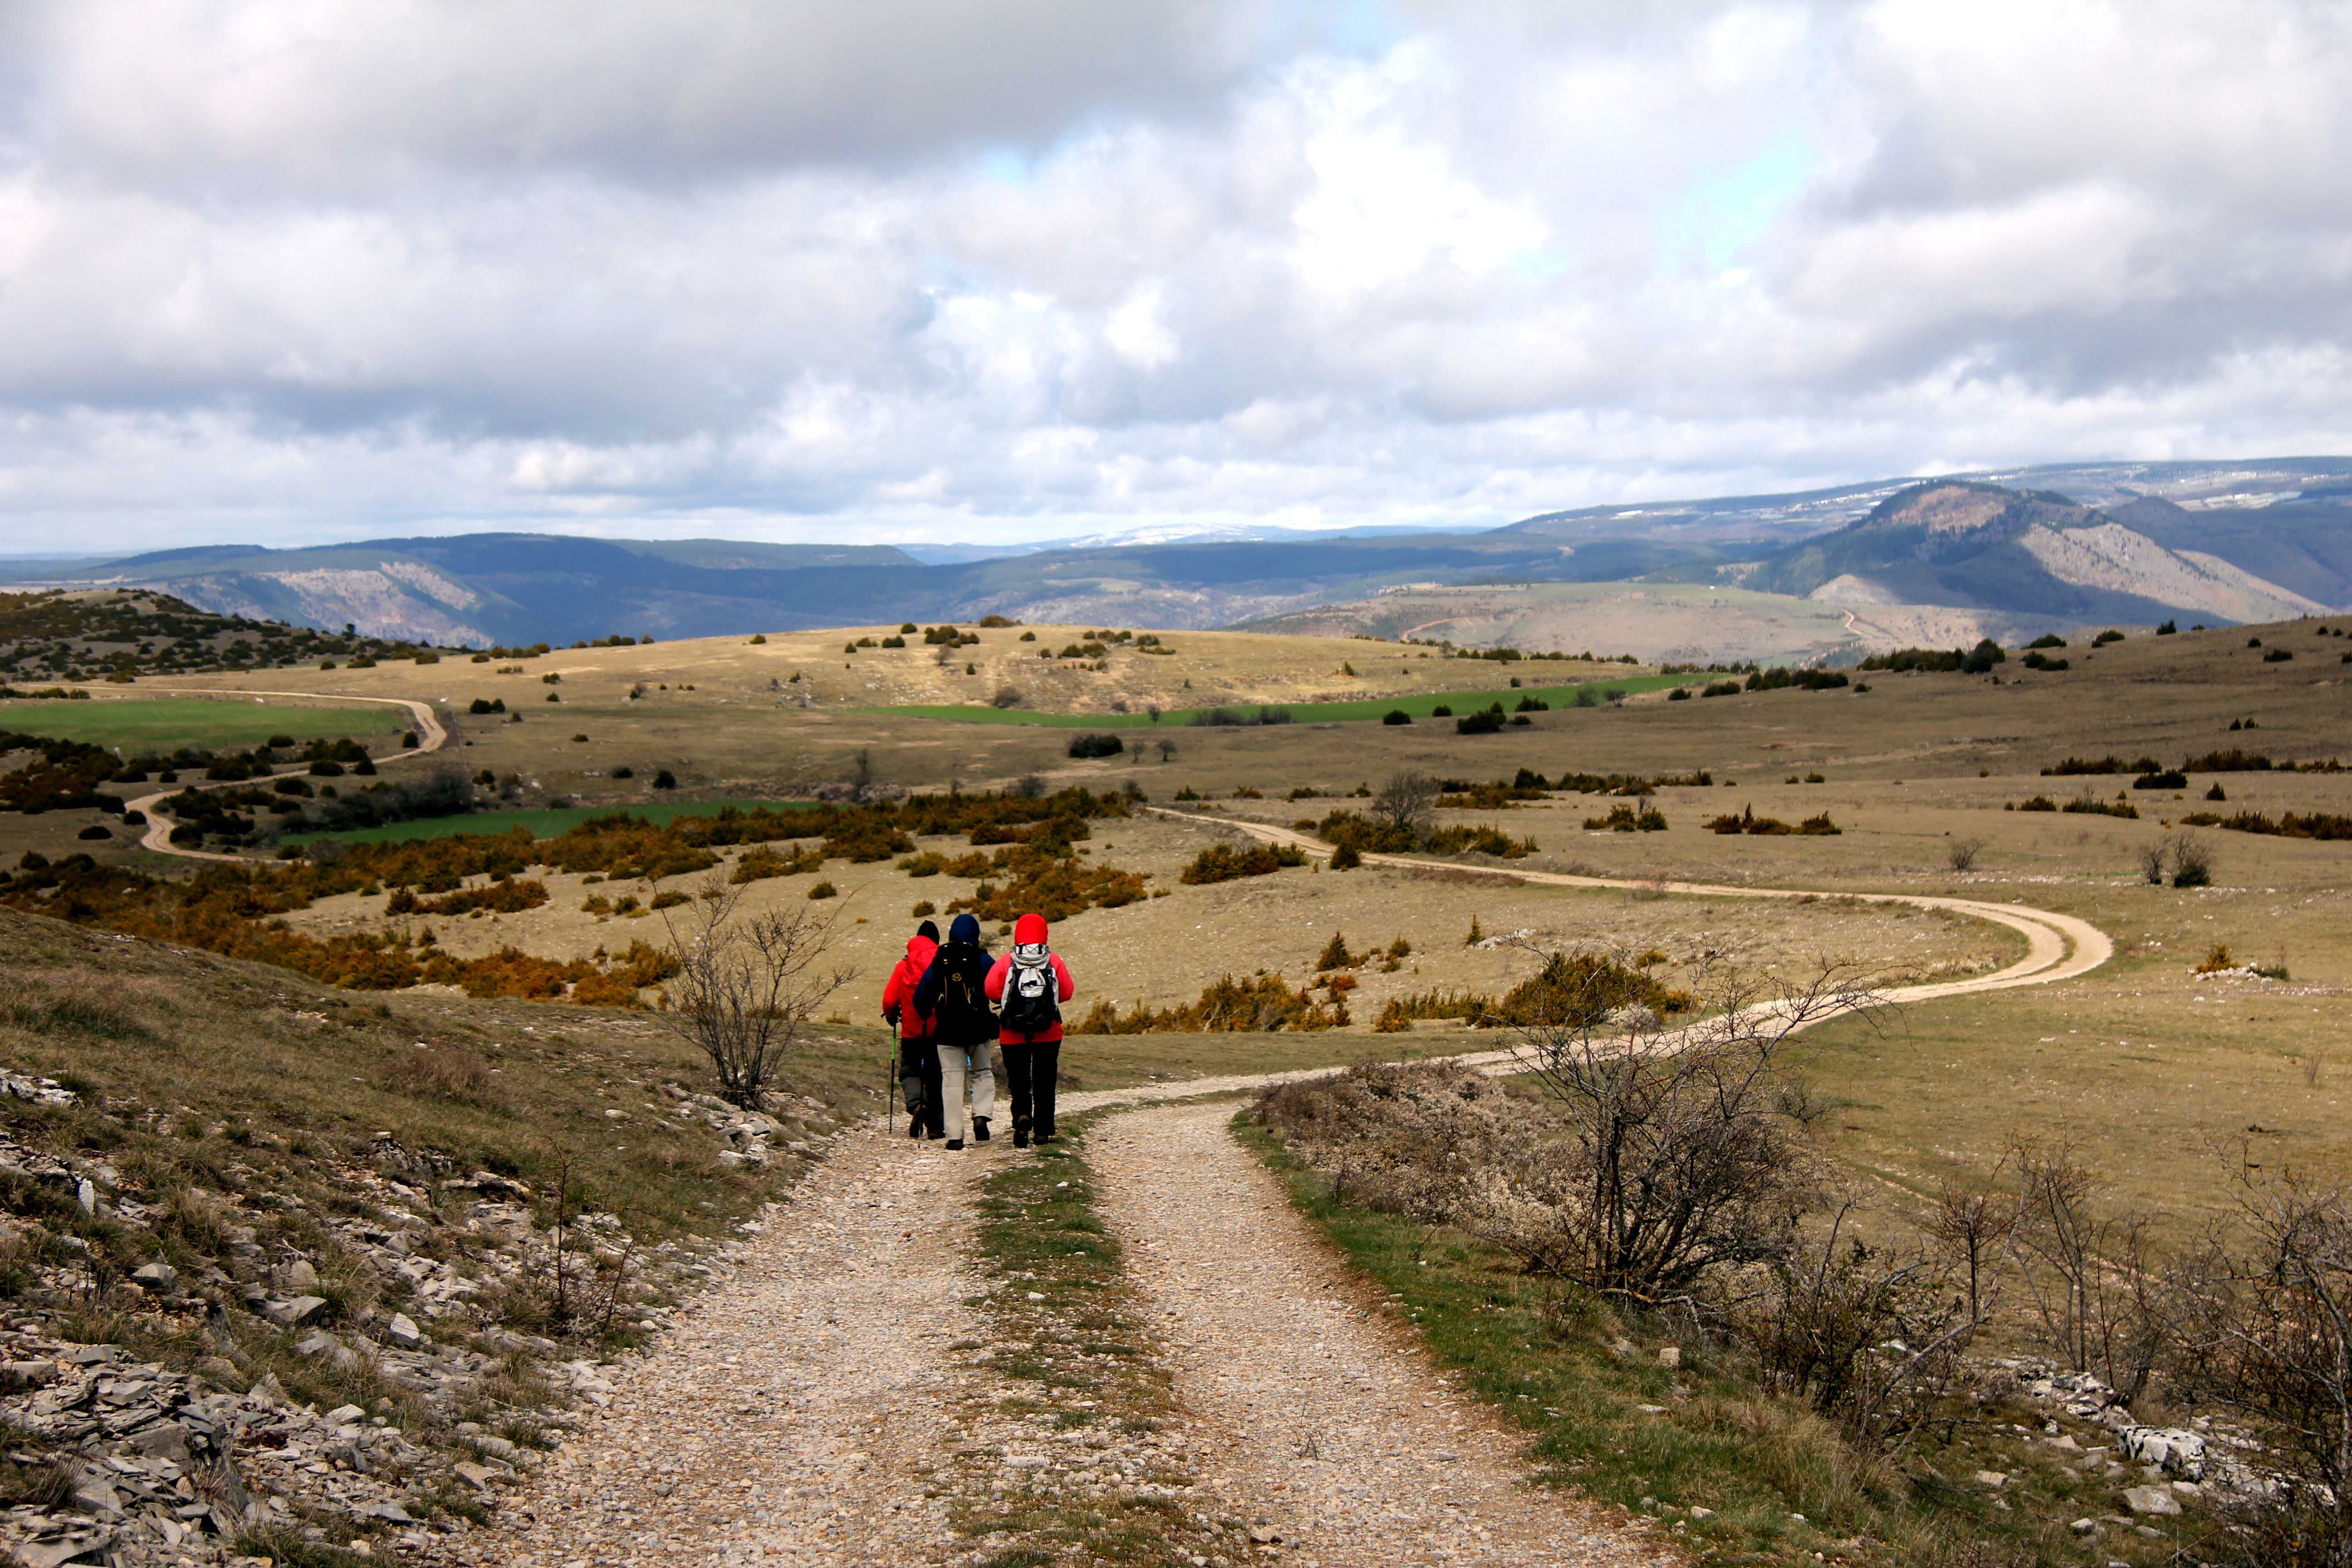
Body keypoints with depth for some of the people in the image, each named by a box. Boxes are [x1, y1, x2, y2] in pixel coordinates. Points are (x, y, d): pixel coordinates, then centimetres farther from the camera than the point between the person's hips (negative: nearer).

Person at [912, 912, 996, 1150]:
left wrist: (927, 1017, 23)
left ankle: (955, 1136, -1)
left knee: (952, 1080, 3)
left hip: (947, 1031, 1)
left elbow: (920, 998, 6)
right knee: (982, 1073, 17)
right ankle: (981, 1115, -5)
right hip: (978, 1030, -1)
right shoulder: (981, 959, -2)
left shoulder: (939, 961, 5)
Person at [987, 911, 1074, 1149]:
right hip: (1048, 1033, 0)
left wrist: (1009, 1000, 9)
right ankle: (1043, 1131, 12)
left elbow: (991, 989, -11)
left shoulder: (1006, 962, -2)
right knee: (1044, 1082, 11)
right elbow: (1068, 992, 0)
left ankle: (1022, 1115, -21)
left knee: (1018, 1081, 6)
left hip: (1013, 1034, 0)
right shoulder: (1054, 961, -1)